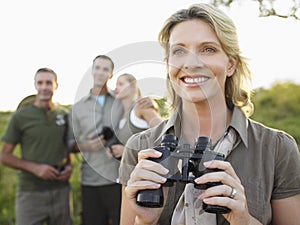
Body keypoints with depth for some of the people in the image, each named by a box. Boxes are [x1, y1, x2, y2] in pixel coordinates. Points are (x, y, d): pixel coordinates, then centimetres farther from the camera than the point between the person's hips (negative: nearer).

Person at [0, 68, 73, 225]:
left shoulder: (64, 115, 7)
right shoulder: (20, 116, -4)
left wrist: (69, 166, -1)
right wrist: (35, 168, -16)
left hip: (61, 191, 4)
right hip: (31, 193, -3)